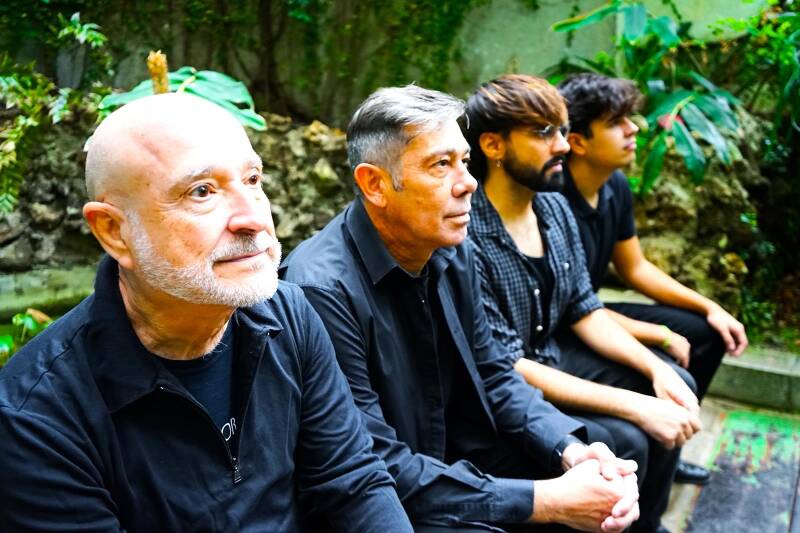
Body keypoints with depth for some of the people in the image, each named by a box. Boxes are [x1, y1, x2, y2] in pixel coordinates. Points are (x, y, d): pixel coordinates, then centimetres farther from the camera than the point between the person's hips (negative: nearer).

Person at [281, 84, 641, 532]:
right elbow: (378, 469, -26)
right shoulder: (323, 290, -27)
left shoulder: (453, 253, -3)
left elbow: (493, 374, 6)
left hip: (458, 460, 7)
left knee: (604, 485, 3)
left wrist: (571, 450, -12)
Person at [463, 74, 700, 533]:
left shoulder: (555, 207, -2)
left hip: (552, 356, 8)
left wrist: (655, 368, -9)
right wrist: (633, 405, -28)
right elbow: (506, 368, -27)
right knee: (625, 443, -21)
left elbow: (585, 310, 6)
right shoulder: (466, 238, -28)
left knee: (675, 388, 5)